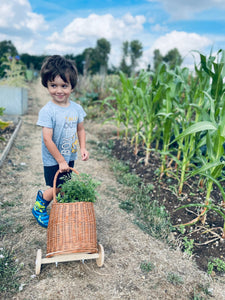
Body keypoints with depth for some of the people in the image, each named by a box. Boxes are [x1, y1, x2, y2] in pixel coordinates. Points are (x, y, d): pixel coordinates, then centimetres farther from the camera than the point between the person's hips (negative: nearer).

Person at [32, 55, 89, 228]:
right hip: (53, 160, -5)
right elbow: (47, 139, -21)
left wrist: (83, 148, -6)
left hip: (70, 157, 5)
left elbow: (80, 130, 9)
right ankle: (39, 208, 30)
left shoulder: (76, 108, -3)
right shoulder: (47, 111, -20)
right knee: (57, 188, 3)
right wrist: (61, 161, -18)